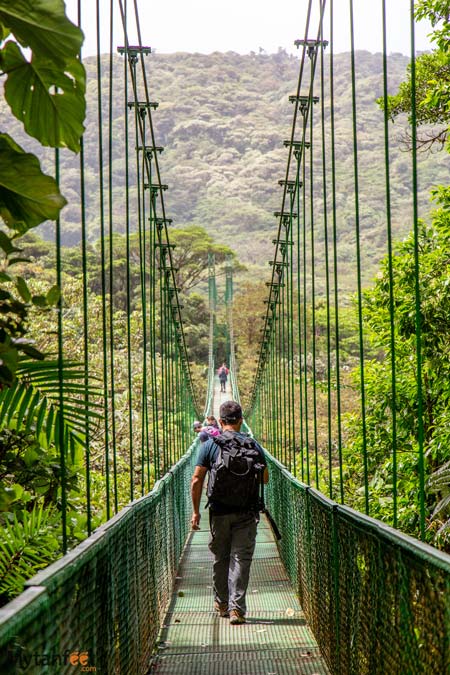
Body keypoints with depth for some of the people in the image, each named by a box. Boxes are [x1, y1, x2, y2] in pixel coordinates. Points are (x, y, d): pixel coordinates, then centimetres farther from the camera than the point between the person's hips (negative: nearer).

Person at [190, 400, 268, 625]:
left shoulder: (210, 445, -1)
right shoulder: (252, 444, 0)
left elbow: (196, 480, -4)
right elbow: (265, 478, 5)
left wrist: (195, 511, 4)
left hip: (219, 511, 1)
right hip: (246, 512, -1)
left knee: (220, 558, 16)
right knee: (241, 558, 0)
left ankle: (221, 604, 28)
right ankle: (236, 607, -8)